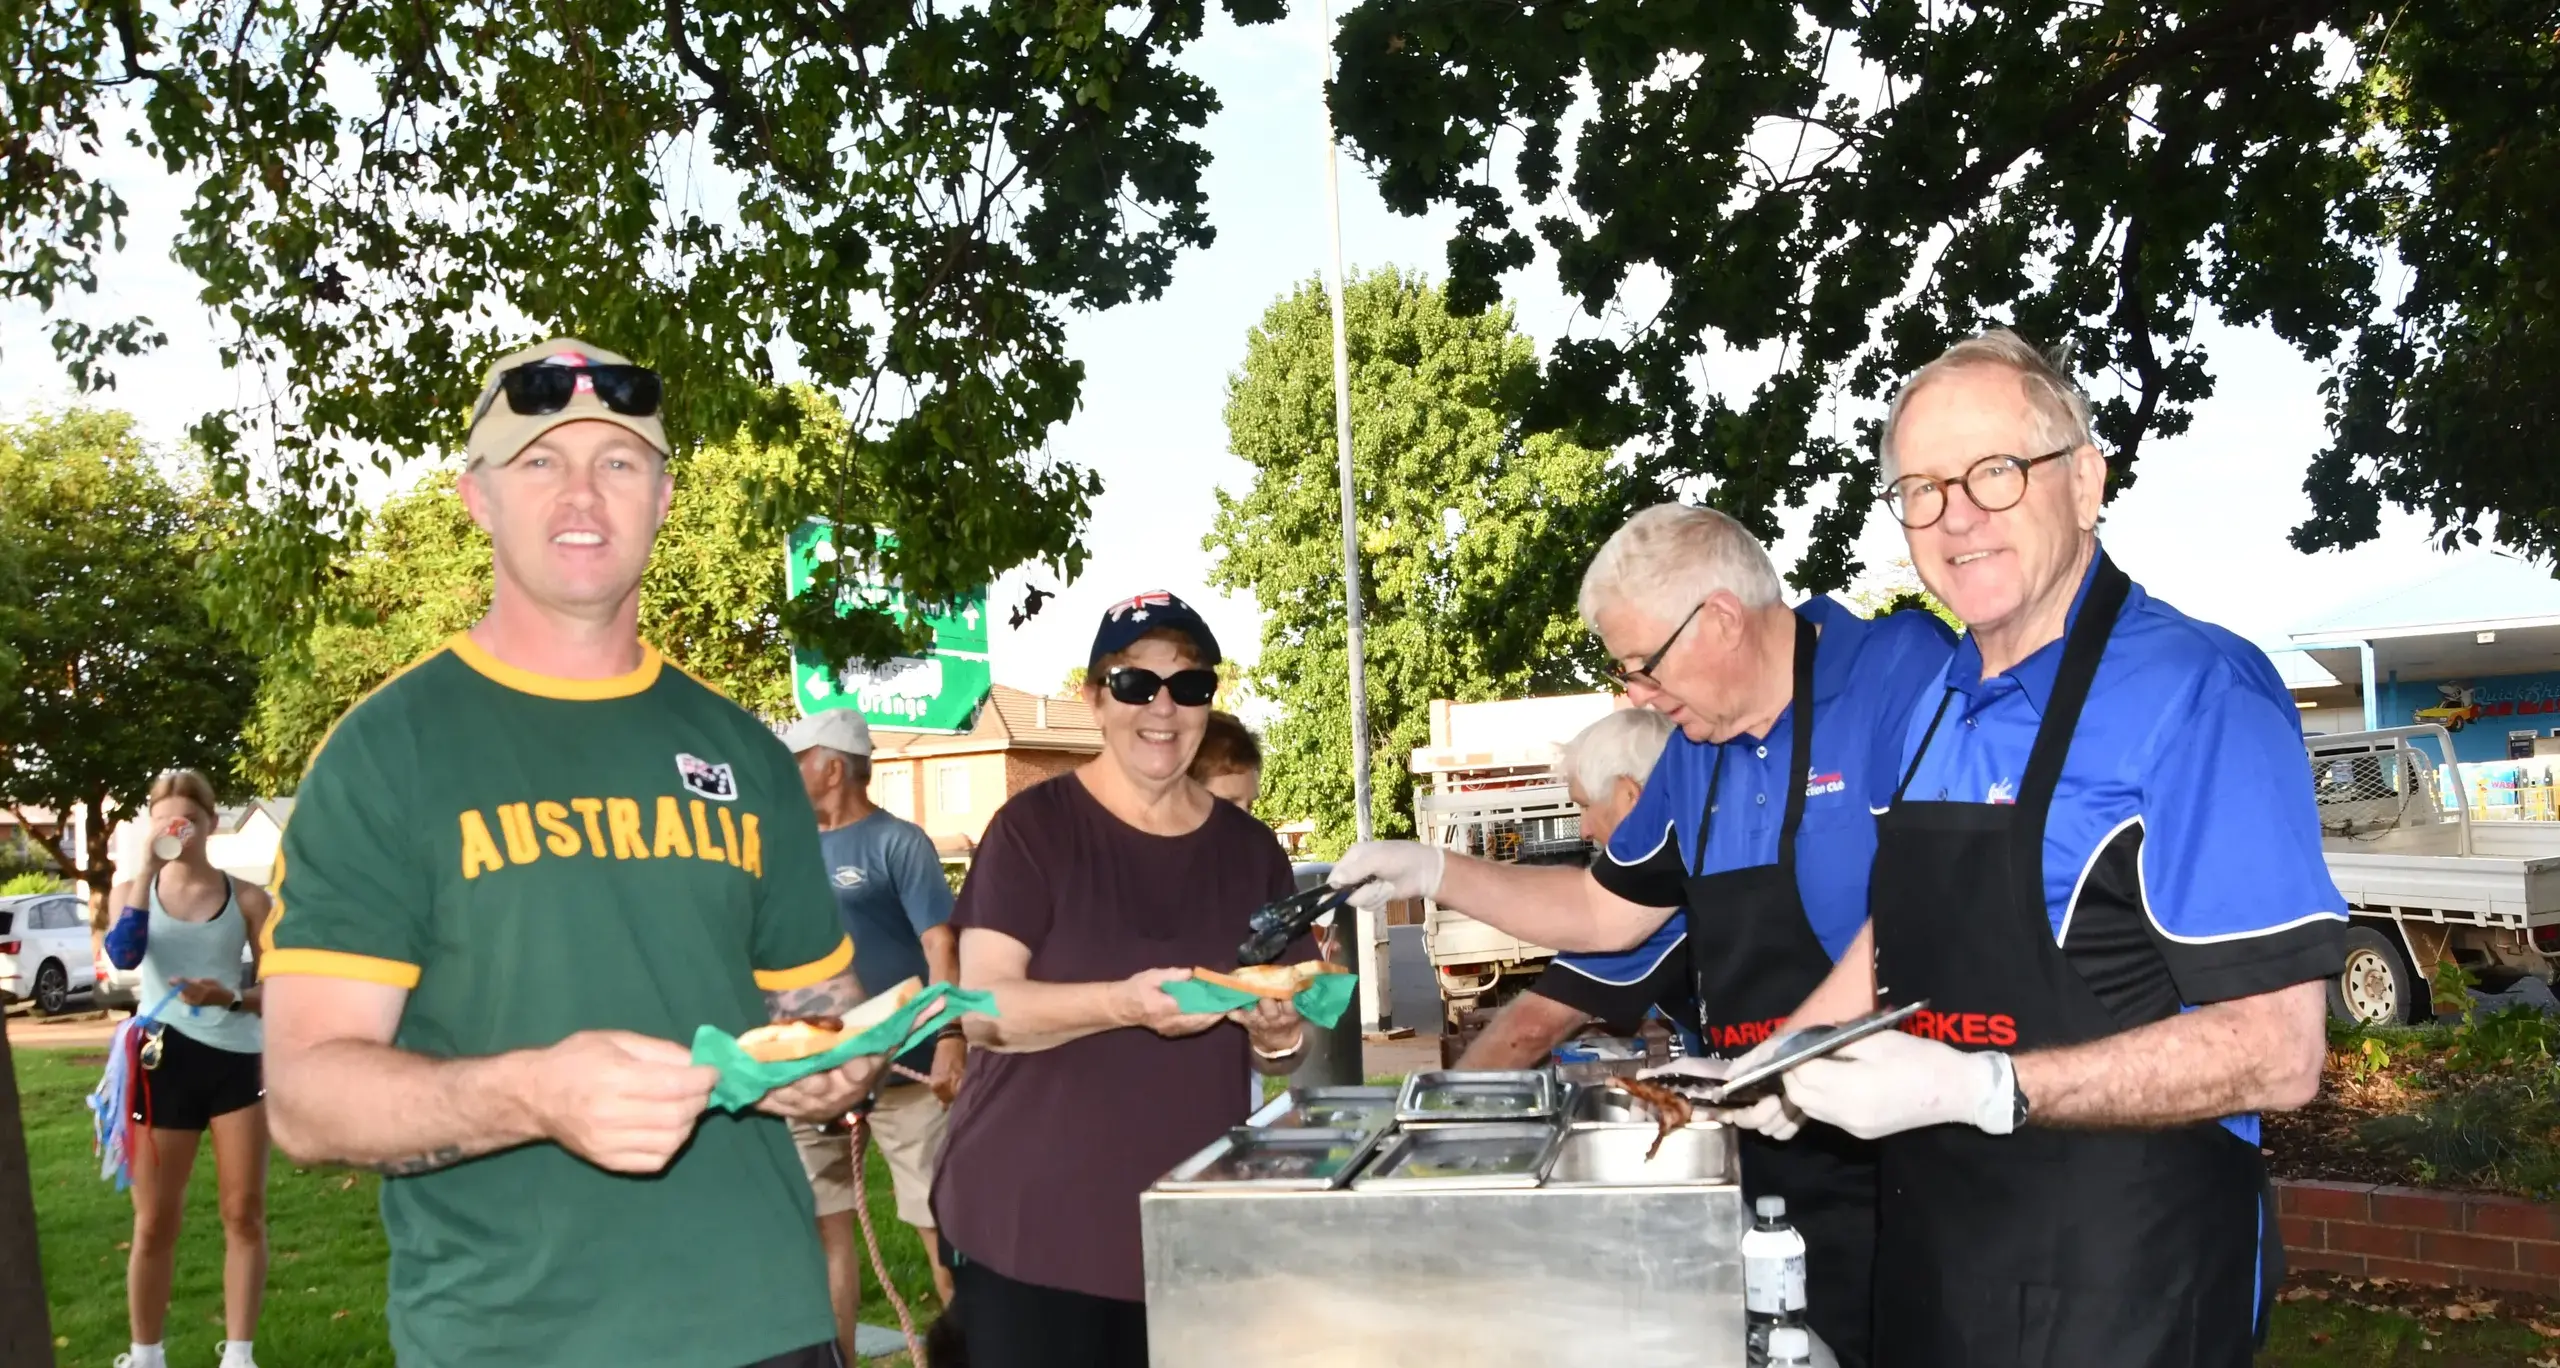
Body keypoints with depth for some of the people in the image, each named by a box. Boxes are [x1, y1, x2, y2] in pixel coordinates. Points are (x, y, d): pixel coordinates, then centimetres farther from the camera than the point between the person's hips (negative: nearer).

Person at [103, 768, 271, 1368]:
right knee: (155, 1224, 9)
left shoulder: (246, 897, 1)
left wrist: (233, 998, -18)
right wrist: (148, 863, -22)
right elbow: (123, 955, -19)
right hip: (164, 1063, 1)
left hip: (237, 1061, 0)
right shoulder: (134, 890, 4)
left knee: (245, 1214, 2)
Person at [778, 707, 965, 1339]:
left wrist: (951, 1037, -24)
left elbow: (940, 944, -14)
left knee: (939, 1217, 0)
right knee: (825, 1223, 11)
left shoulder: (898, 842, -7)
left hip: (901, 1065, -6)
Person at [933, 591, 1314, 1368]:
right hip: (1030, 1225, -4)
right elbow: (984, 1010, -13)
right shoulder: (1035, 825, -6)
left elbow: (1282, 1048, 10)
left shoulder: (1251, 849, 6)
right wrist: (1126, 1003, -29)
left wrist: (1278, 1033, -13)